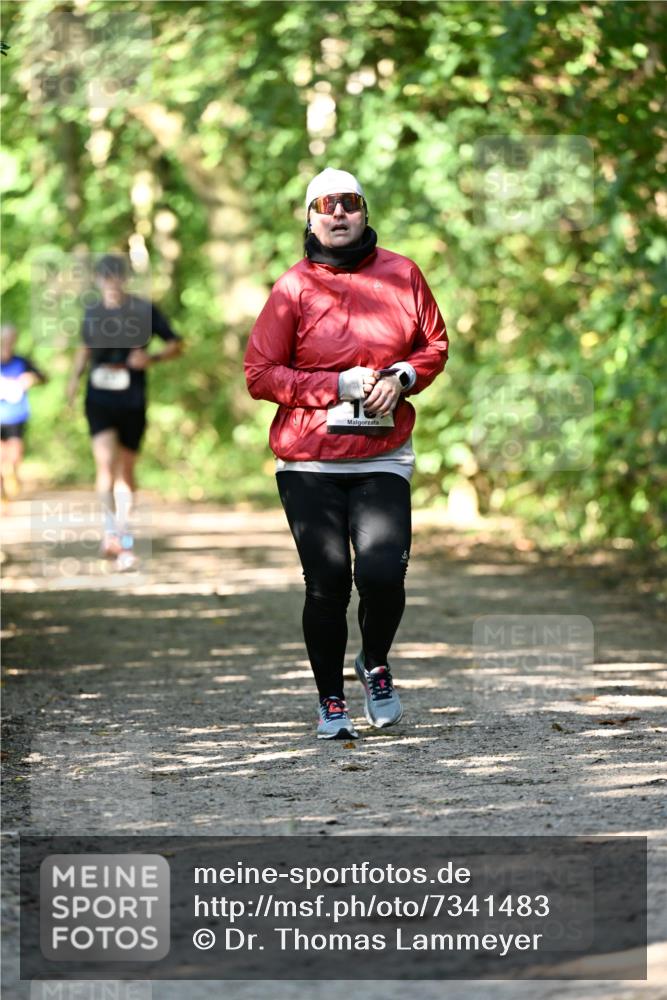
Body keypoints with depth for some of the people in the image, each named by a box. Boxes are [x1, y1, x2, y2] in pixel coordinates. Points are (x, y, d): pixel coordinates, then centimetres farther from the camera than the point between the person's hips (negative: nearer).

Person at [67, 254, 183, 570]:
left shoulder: (144, 310, -3)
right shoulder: (92, 313, 7)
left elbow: (176, 344, 3)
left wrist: (152, 358, -15)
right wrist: (75, 377, 7)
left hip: (132, 402, -1)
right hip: (99, 400, 1)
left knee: (125, 472, 5)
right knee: (105, 462, -19)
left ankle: (124, 542, 16)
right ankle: (111, 528, -5)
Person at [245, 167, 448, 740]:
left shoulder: (401, 274, 5)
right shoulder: (293, 288, -2)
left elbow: (435, 344, 16)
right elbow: (260, 374, -3)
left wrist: (402, 377, -6)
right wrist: (341, 386, -11)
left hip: (383, 459, 1)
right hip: (308, 462, -1)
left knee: (383, 574, -14)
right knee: (327, 583, -4)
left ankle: (376, 665, 18)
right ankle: (331, 702, 15)